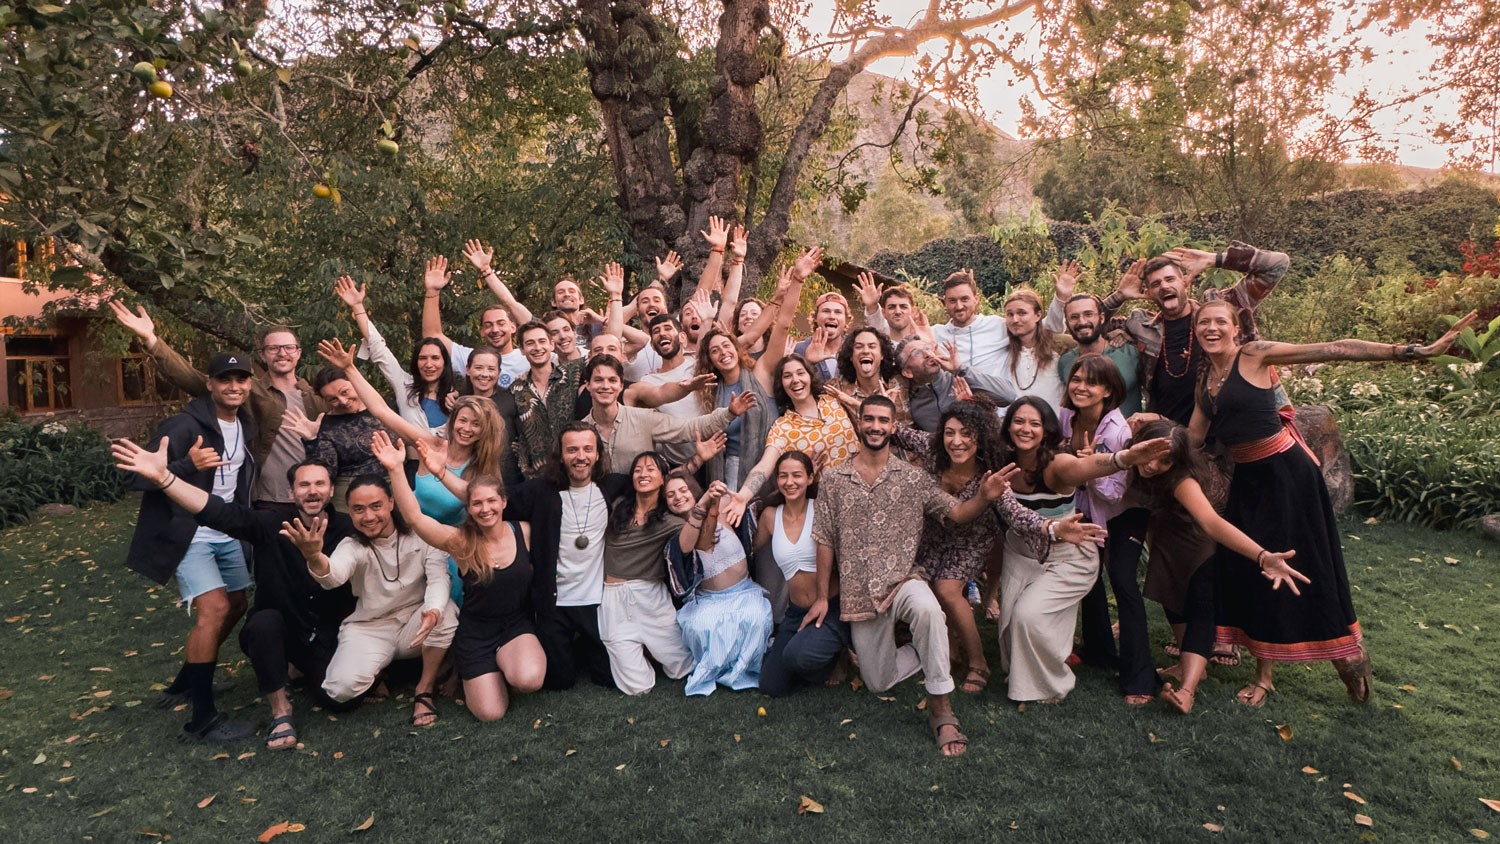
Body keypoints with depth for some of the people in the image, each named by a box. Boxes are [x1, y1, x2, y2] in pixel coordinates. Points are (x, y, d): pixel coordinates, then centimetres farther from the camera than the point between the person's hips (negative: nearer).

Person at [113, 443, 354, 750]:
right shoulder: (272, 525, -14)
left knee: (338, 697, -20)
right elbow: (219, 512, -26)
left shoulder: (346, 529, -10)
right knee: (265, 621, -36)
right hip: (274, 633, -1)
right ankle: (280, 712, -16)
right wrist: (163, 477, -37)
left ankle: (304, 668, 20)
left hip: (328, 637, 1)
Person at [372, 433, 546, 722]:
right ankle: (483, 672, 26)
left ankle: (504, 660, 7)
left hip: (518, 625, 0)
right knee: (491, 713, -7)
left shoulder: (524, 532, -8)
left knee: (528, 680, -31)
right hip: (476, 631, 0)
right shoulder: (461, 542, -13)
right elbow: (414, 517, -26)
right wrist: (396, 469, -36)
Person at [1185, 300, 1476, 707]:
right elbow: (1193, 439, 6)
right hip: (1247, 478, 7)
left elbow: (1335, 350, -16)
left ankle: (1348, 650, 28)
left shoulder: (1254, 354, -11)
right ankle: (1263, 674, 19)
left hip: (1285, 471, -7)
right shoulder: (1206, 378, 8)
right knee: (1247, 568, 7)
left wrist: (1413, 351, -21)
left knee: (1303, 566, 3)